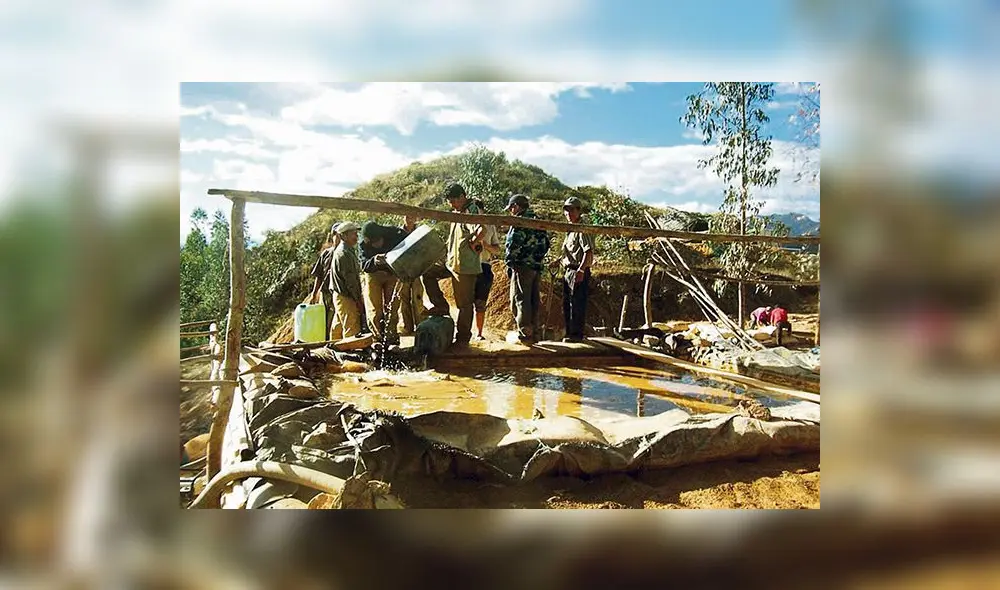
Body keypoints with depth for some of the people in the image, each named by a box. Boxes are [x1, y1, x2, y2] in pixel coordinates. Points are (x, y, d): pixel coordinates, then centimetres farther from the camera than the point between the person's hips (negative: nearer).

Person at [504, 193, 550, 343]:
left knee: (520, 300, -4)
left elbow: (512, 244, -17)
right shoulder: (538, 221, 16)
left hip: (522, 266, -8)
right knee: (534, 300, 12)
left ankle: (525, 334, -4)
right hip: (537, 266, 8)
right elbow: (546, 243, 18)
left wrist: (509, 262, -5)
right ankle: (533, 333, 17)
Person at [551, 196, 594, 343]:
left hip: (579, 272, -10)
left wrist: (581, 270, -29)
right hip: (568, 271, 10)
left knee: (577, 304, -8)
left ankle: (577, 334, -3)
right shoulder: (570, 230, 20)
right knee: (566, 304, 14)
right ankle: (570, 333, 23)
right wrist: (558, 261, 25)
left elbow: (588, 251, -21)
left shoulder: (582, 230, -11)